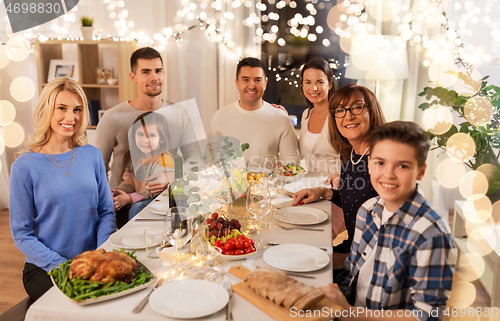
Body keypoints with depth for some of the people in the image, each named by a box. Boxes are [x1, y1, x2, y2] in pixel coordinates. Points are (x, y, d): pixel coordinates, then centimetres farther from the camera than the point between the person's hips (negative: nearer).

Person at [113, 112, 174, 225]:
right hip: (140, 198, 8)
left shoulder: (164, 161, -18)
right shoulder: (134, 156, 9)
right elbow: (129, 181, 11)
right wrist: (118, 192, -11)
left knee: (136, 208, -32)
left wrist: (130, 198, -30)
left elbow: (157, 190, -23)